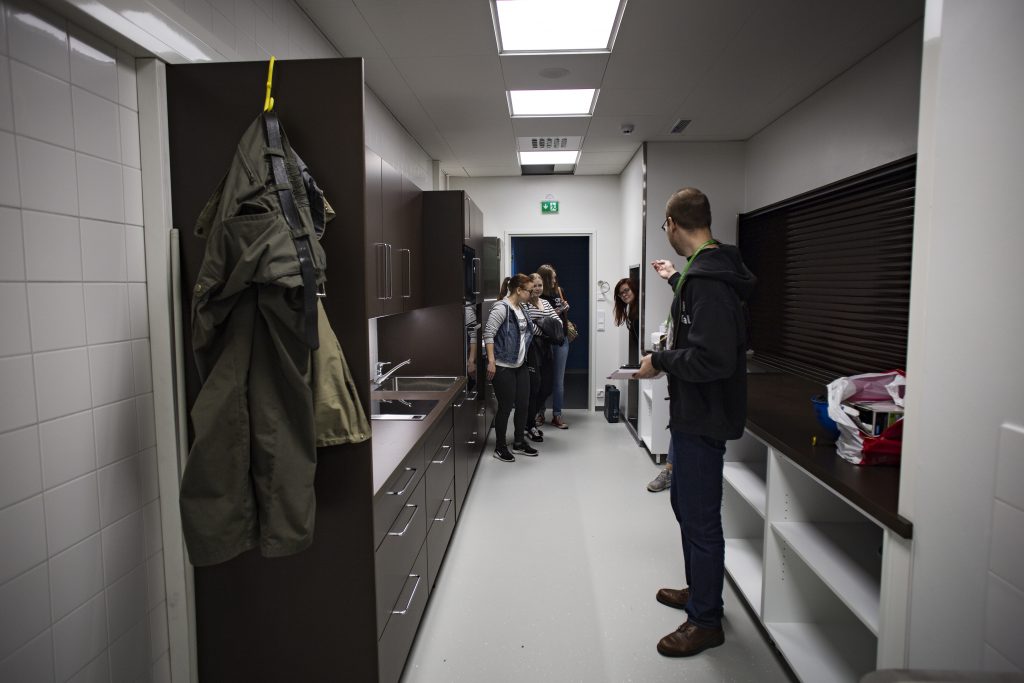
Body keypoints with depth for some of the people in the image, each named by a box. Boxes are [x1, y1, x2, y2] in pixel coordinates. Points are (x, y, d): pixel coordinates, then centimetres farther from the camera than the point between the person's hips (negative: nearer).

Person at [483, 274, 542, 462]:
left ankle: (519, 442, 30)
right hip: (503, 367, -9)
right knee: (506, 407, 0)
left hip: (520, 366, 9)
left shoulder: (521, 309, 11)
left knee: (523, 404, 13)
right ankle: (500, 447, 17)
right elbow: (488, 333, -19)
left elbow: (532, 329, 27)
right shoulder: (501, 308, -16)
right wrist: (491, 361, -23)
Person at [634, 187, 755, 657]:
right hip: (692, 414, 11)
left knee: (701, 518, 4)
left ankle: (705, 622, 22)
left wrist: (660, 362, -17)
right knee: (685, 503, 23)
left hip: (703, 419, -11)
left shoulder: (707, 280, -25)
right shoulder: (709, 269, 8)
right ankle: (698, 590, 42)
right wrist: (676, 281, 37)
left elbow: (713, 358, -32)